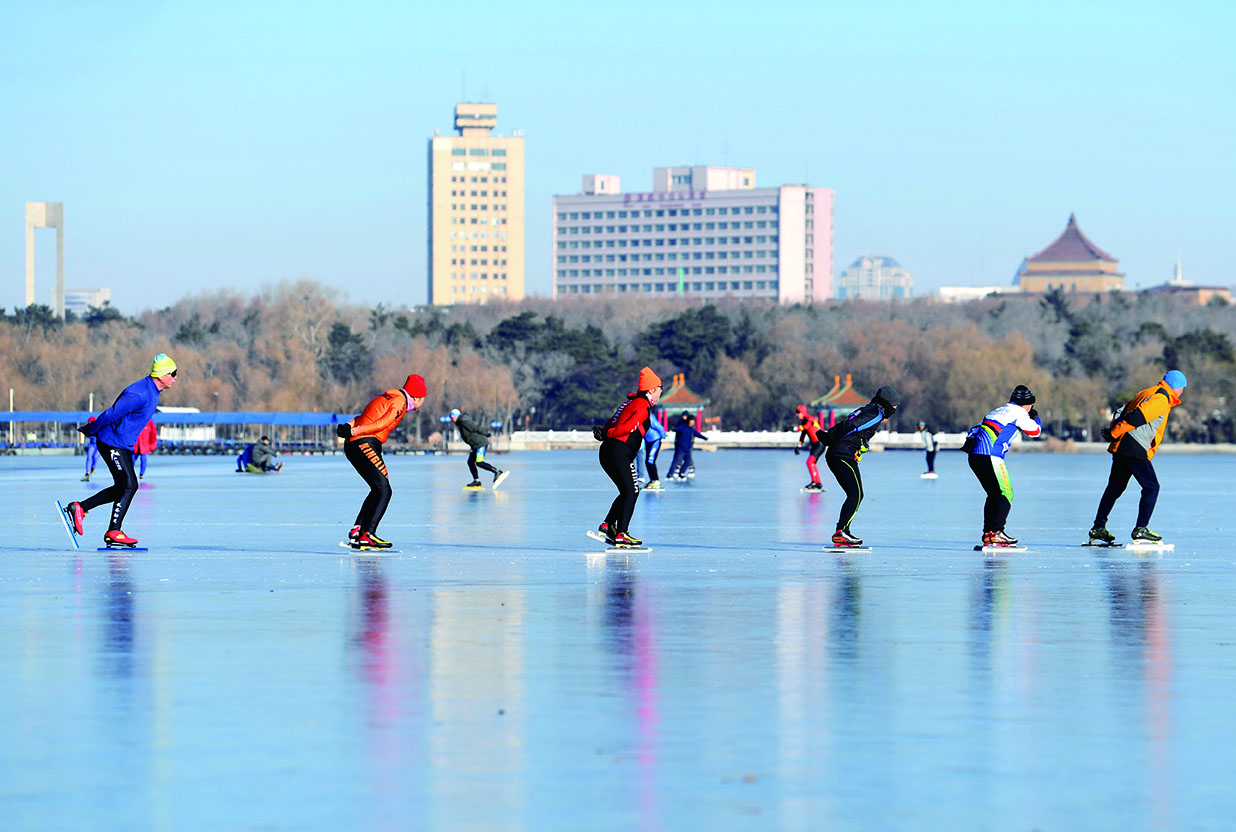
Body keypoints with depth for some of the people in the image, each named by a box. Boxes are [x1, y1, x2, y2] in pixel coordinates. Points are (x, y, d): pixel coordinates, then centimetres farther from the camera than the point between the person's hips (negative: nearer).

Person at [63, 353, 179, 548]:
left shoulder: (152, 392, 10)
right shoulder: (139, 394, -25)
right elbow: (113, 413, -23)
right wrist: (91, 430, -12)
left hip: (124, 445, 10)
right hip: (113, 443, -10)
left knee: (124, 487, 11)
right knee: (129, 486, -11)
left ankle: (78, 508, 18)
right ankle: (113, 533, -8)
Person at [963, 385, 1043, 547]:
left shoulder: (1000, 410, 27)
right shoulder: (1017, 412, 2)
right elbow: (1035, 430, 7)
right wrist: (1035, 418, 23)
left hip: (974, 455, 9)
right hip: (989, 455, -9)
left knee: (994, 494, 17)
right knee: (1005, 493, -9)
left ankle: (988, 534, 15)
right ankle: (995, 532, -21)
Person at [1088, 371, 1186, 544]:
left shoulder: (1147, 393, 22)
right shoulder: (1161, 399, -11)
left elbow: (1122, 411, 20)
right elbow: (1137, 416, -21)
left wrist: (1113, 430, 8)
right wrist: (1114, 433, -17)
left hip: (1120, 447, 10)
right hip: (1134, 449, -10)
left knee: (1115, 486, 17)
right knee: (1151, 487, -4)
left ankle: (1098, 529, 21)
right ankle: (1141, 529, -8)